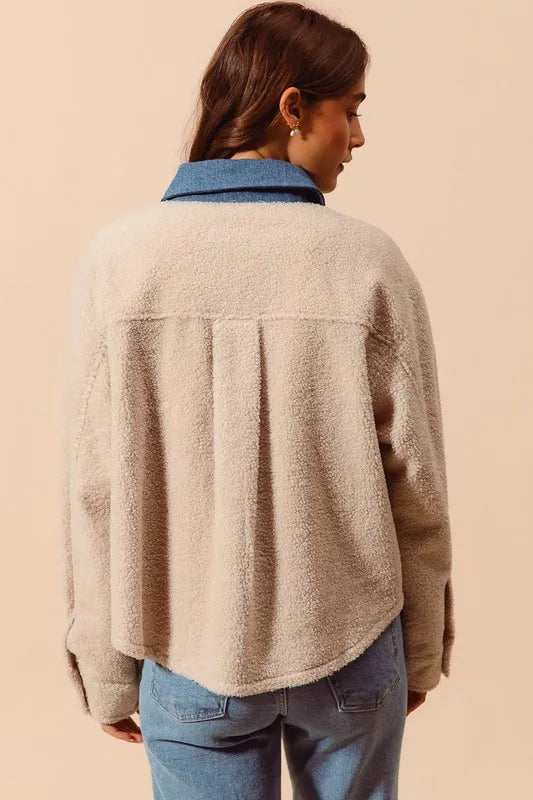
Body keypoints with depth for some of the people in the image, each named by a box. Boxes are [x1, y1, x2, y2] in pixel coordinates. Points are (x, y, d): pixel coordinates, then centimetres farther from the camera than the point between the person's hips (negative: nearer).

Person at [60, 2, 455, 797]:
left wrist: (107, 671, 5)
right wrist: (422, 650, 9)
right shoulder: (368, 260, -13)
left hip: (189, 652, 1)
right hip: (348, 647, 0)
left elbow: (96, 488, -8)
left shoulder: (117, 258, -11)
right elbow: (415, 478, -7)